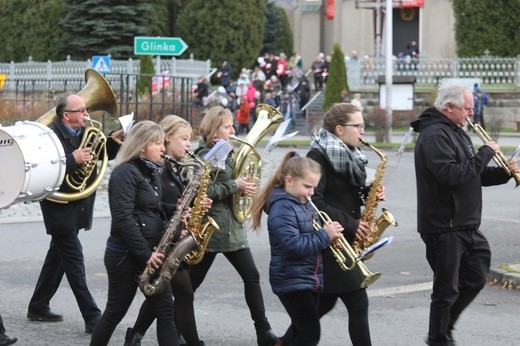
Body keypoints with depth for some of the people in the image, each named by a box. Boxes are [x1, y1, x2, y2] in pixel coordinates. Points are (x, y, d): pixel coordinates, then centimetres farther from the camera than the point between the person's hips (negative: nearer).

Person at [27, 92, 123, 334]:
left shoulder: (84, 132, 6)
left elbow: (101, 155, 17)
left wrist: (112, 142, -2)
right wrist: (73, 160, -32)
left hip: (77, 208, 9)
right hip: (60, 208, -9)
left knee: (58, 258, 17)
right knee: (74, 262, -8)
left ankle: (38, 307, 29)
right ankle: (92, 318, -9)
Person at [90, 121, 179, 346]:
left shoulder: (152, 173, 13)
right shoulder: (125, 173, -15)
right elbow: (123, 219, -22)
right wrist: (144, 255, -21)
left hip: (151, 253, 8)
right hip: (125, 255, -8)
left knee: (165, 311, 2)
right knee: (115, 312, 4)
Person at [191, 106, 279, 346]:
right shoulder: (205, 155, -13)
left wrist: (243, 186, 3)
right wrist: (234, 186, -21)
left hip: (232, 226, 8)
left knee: (251, 276, 4)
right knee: (193, 280, 1)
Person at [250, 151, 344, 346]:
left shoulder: (303, 204, 12)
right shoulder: (282, 208, -18)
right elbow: (293, 246, -27)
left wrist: (329, 234, 2)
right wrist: (325, 235, -23)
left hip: (310, 279, 10)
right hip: (292, 281, -10)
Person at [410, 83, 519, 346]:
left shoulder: (456, 133, 15)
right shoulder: (434, 135, -17)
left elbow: (471, 175, 19)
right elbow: (451, 175, -29)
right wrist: (485, 153, -20)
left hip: (465, 225, 10)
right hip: (444, 227, -10)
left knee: (475, 279, 15)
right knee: (447, 289, 1)